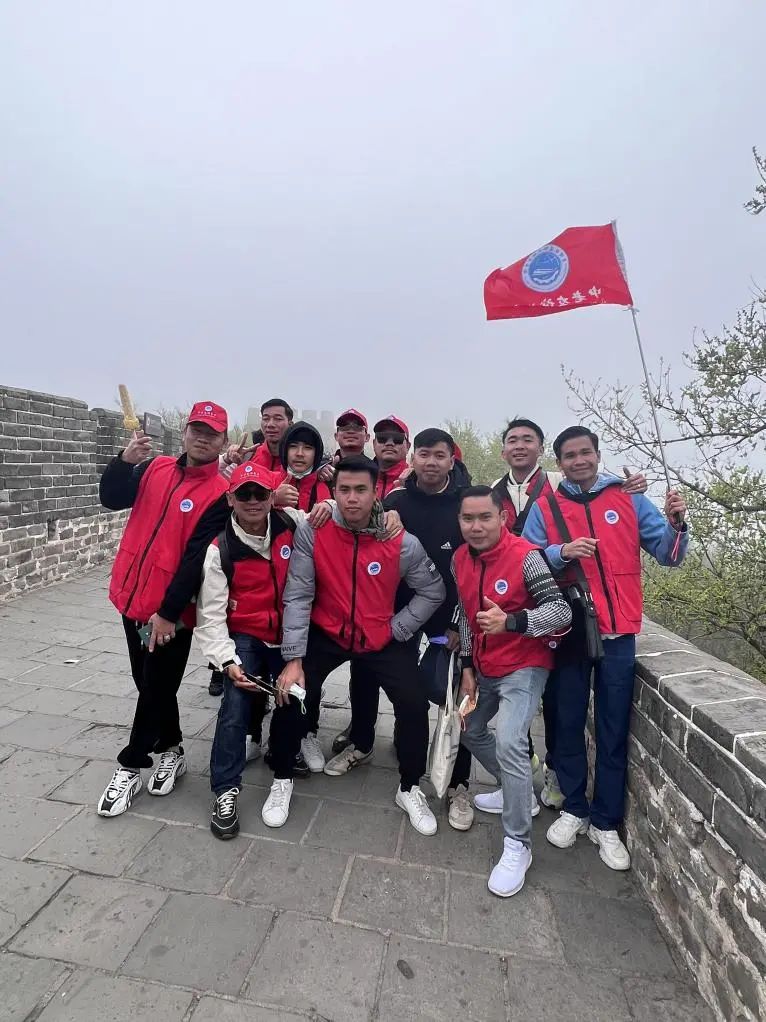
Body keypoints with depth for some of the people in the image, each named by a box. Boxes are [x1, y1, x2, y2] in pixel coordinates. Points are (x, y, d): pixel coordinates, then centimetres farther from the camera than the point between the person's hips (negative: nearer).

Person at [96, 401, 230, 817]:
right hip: (132, 597, 6)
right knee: (149, 684, 18)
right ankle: (171, 752, 37)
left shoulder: (219, 492, -14)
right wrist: (125, 460, -16)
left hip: (170, 612, -6)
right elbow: (111, 499, 1)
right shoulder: (156, 468, 5)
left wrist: (169, 611, -20)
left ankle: (130, 766, 29)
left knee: (155, 689, 8)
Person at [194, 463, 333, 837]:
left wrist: (329, 507, -18)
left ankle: (283, 777, 30)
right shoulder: (220, 549, -12)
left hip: (291, 635, 2)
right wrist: (228, 661, -23)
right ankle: (226, 792, 4)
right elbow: (211, 614, -12)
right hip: (245, 637, -1)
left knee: (290, 701, 1)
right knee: (236, 704, -19)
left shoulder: (291, 522, -9)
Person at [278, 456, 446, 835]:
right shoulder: (311, 533, -17)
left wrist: (397, 629, -9)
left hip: (383, 639, 0)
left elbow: (433, 592, -4)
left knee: (414, 705, -10)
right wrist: (293, 658, -17)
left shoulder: (402, 543, -17)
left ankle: (409, 789, 18)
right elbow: (298, 596, -15)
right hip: (326, 634, 1)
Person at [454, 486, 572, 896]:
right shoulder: (460, 559, -3)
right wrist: (467, 667, 8)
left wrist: (511, 621, -41)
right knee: (471, 730, 21)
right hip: (485, 668, 8)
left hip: (523, 667, -8)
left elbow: (562, 612, -25)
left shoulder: (526, 556, -22)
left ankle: (517, 845, -1)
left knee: (509, 742, -21)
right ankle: (518, 791, 44)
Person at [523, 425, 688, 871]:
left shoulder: (630, 500, 3)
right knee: (568, 725, 12)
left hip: (618, 633, 1)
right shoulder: (544, 508, 1)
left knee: (613, 731, 9)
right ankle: (574, 808, 32)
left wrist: (676, 524, -18)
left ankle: (606, 823, 27)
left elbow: (669, 555, 1)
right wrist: (562, 553, -22)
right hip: (567, 632, 0)